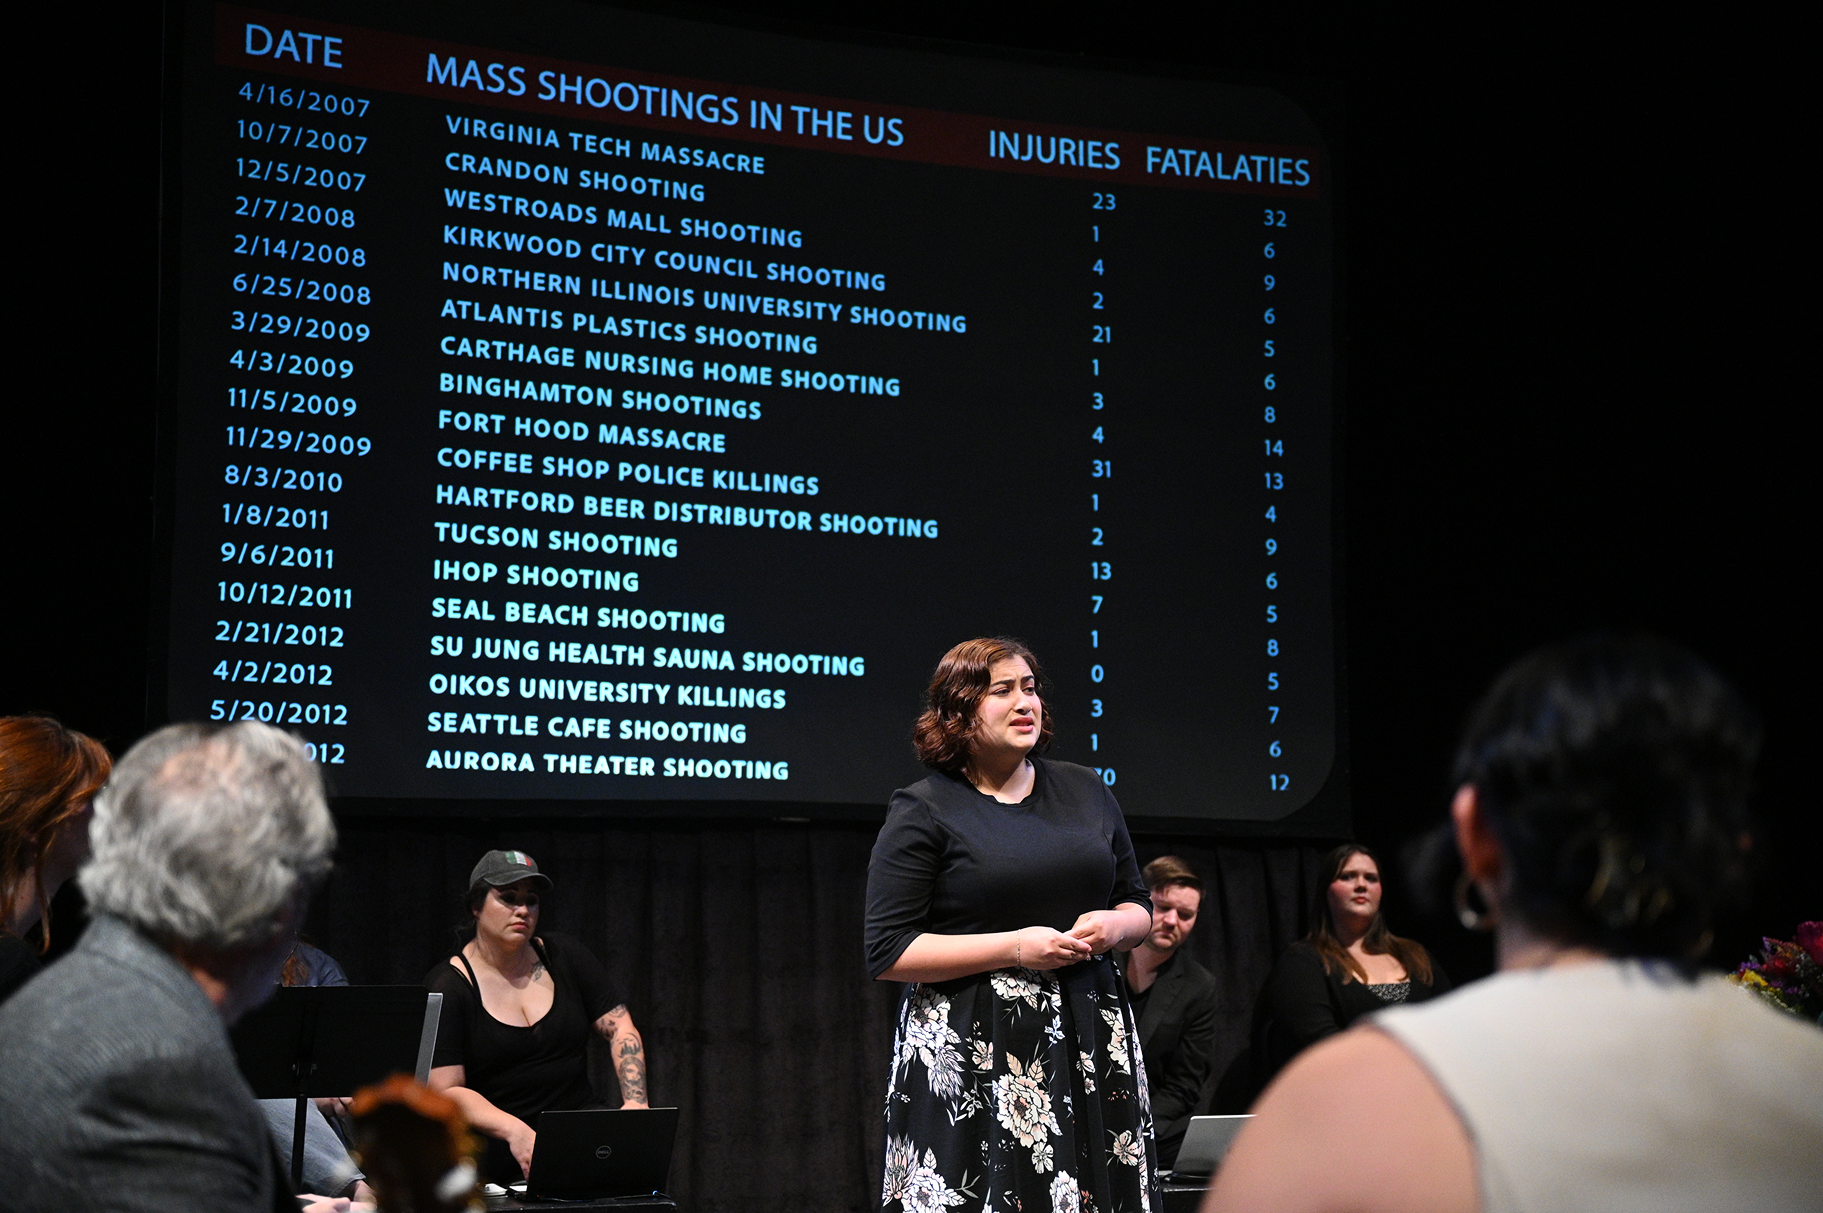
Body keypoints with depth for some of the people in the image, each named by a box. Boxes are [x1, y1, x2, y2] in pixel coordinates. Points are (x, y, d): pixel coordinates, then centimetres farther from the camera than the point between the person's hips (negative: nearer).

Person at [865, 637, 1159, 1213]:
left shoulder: (1086, 792, 15)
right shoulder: (923, 810, -2)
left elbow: (1139, 907, 22)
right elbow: (887, 953, -8)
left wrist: (1114, 925, -3)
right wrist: (1014, 948, -14)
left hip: (1089, 1044, 4)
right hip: (971, 1054, -4)